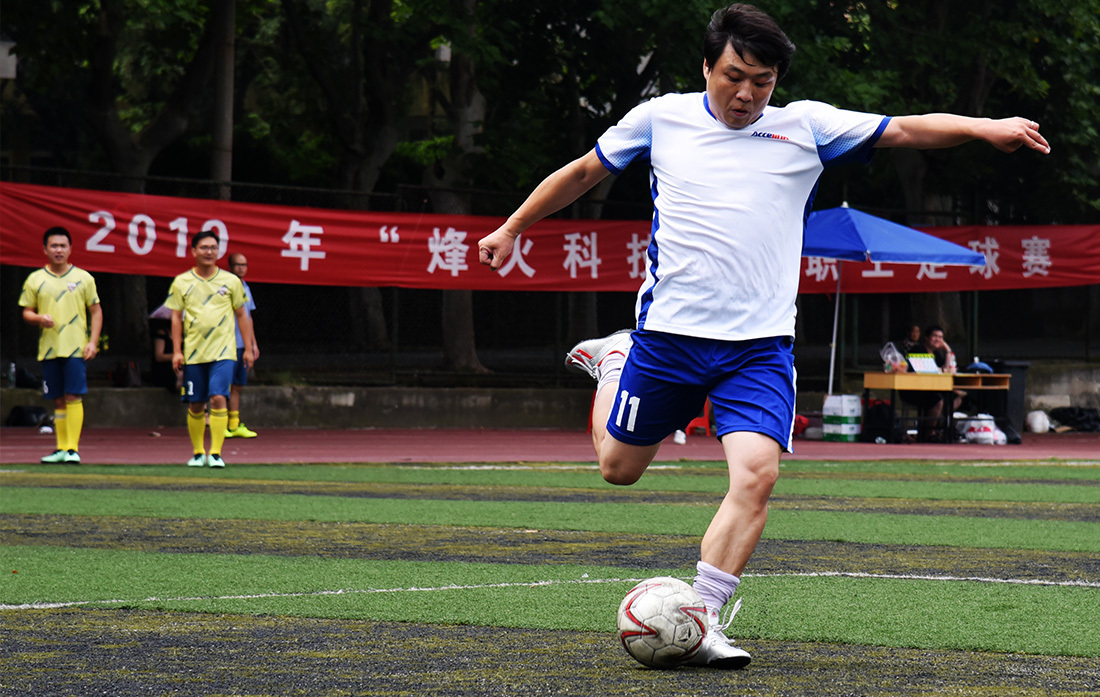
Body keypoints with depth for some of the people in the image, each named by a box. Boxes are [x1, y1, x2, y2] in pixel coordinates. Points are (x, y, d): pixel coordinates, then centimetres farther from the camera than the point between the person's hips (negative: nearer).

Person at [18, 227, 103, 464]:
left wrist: (93, 341, -3)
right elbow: (26, 312, 11)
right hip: (48, 348, 2)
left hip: (76, 347, -2)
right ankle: (61, 449, 12)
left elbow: (96, 311, 8)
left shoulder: (83, 278, 5)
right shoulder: (35, 280, 8)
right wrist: (39, 318, -12)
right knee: (58, 400, 6)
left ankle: (73, 449, -12)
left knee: (73, 397, -11)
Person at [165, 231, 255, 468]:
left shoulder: (231, 281, 4)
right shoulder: (182, 282, 4)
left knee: (218, 399, -14)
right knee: (195, 405, 5)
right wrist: (176, 351, -1)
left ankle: (216, 453, -12)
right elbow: (176, 317, 6)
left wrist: (248, 348, 8)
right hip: (193, 353, 1)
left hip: (223, 352, -1)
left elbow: (242, 315, 11)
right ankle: (198, 453, 18)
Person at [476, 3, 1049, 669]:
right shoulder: (661, 118, 4)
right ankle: (615, 363, 44)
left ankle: (704, 620, -13)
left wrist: (984, 127, -18)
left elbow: (905, 129, -3)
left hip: (760, 345, 0)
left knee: (757, 471, -20)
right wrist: (512, 229, 23)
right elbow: (582, 172, 17)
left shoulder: (804, 126, 3)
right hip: (668, 332, 1)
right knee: (618, 466, 13)